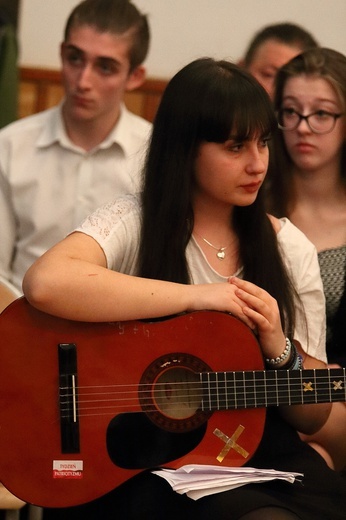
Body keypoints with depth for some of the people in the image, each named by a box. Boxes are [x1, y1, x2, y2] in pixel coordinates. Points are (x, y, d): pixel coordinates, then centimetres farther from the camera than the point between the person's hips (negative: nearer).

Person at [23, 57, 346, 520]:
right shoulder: (135, 223, -4)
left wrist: (281, 352, -12)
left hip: (263, 452, 5)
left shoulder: (290, 249, 8)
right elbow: (44, 283, -28)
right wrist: (194, 297, -21)